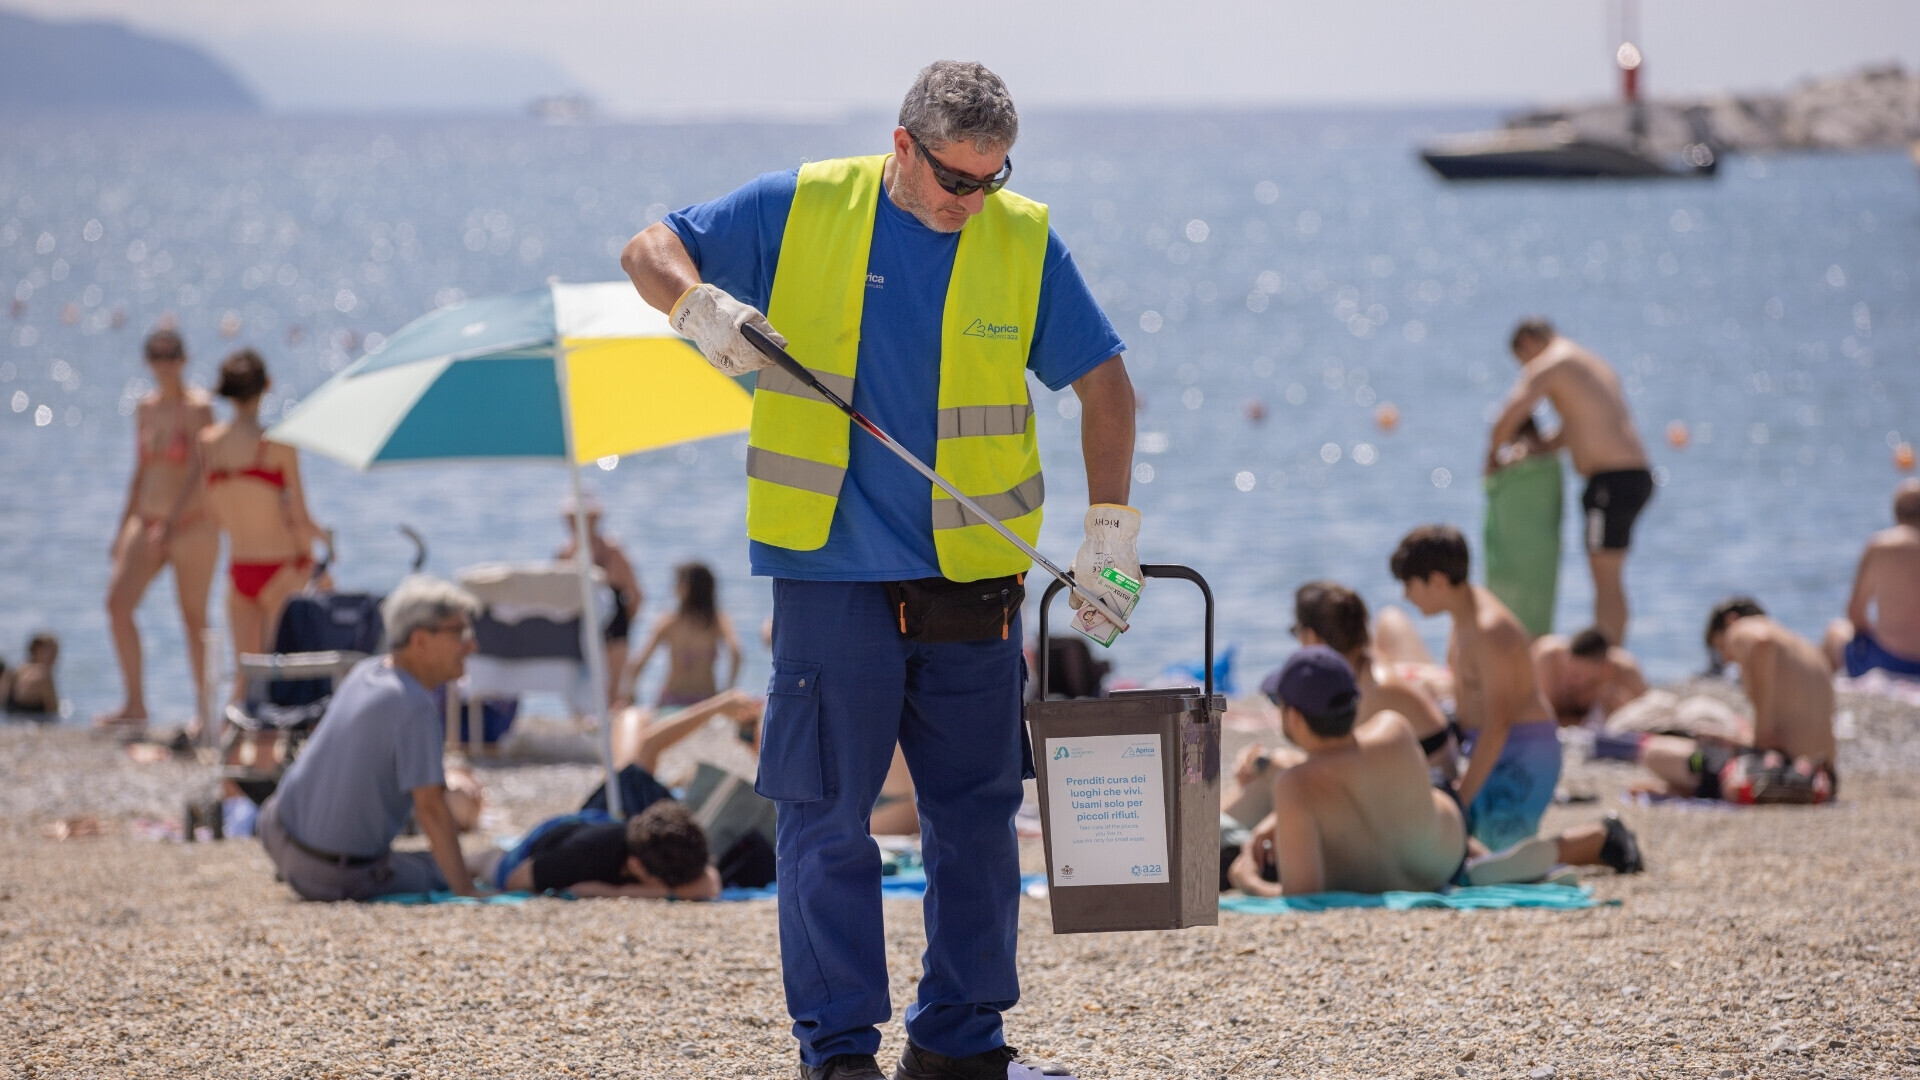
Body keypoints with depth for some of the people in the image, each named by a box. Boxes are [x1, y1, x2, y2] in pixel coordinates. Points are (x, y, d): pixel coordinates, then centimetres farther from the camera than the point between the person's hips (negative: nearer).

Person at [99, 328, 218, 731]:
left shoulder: (197, 408, -9)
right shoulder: (146, 408, 11)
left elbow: (198, 471, -18)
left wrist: (170, 524, -27)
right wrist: (124, 524, 17)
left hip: (192, 523, -6)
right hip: (147, 521, 6)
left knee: (194, 619, 2)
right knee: (118, 602, -12)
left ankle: (204, 711, 13)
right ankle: (134, 705, -9)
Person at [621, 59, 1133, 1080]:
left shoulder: (1025, 241, 2)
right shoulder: (800, 209, -1)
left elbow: (1103, 384, 6)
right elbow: (650, 249, 4)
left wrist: (1110, 522, -3)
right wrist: (699, 304, -18)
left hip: (973, 579, 2)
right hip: (832, 574, -2)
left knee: (978, 815, 7)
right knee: (829, 815, -2)